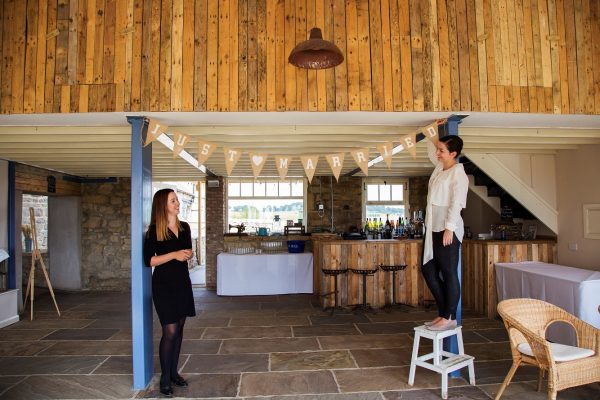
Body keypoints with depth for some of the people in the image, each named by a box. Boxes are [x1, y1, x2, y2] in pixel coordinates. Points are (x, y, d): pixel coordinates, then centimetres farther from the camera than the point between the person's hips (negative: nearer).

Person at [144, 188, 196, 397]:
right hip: (164, 284, -5)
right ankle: (165, 378, 10)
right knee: (170, 331, -6)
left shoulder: (184, 227, 6)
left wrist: (187, 254, -6)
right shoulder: (154, 230, -10)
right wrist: (173, 255, -21)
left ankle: (174, 371, 26)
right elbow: (148, 260, -13)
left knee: (179, 329, 12)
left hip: (182, 282, 6)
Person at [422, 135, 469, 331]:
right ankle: (443, 313, 21)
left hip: (447, 228, -9)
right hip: (433, 227, 9)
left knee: (449, 273, -2)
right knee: (428, 270, 10)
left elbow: (457, 202, -17)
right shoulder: (439, 167, 14)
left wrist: (449, 227, -21)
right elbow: (430, 149, 32)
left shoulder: (458, 173, -9)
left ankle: (450, 318, 7)